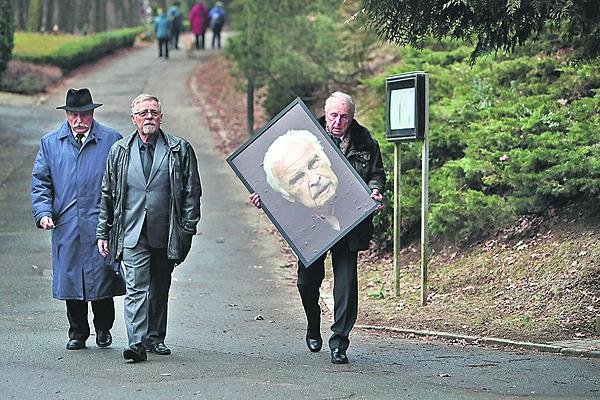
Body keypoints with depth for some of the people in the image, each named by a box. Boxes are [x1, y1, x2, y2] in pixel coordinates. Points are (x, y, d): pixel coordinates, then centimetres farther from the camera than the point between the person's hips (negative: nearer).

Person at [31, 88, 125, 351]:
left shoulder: (111, 141, 4)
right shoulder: (50, 143, 10)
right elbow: (40, 182, 11)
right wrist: (43, 213, -4)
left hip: (101, 225, -2)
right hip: (66, 226, 2)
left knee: (102, 278, -2)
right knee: (70, 278, 4)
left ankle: (103, 329, 19)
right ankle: (77, 332, 17)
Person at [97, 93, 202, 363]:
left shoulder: (180, 149, 3)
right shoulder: (119, 151, 8)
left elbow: (192, 191, 3)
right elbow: (107, 194, 12)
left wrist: (187, 228, -3)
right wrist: (103, 232, 9)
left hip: (166, 234, 1)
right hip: (132, 233, -1)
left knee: (160, 288, 11)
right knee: (137, 287, -11)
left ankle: (155, 338, 25)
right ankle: (137, 343, -16)